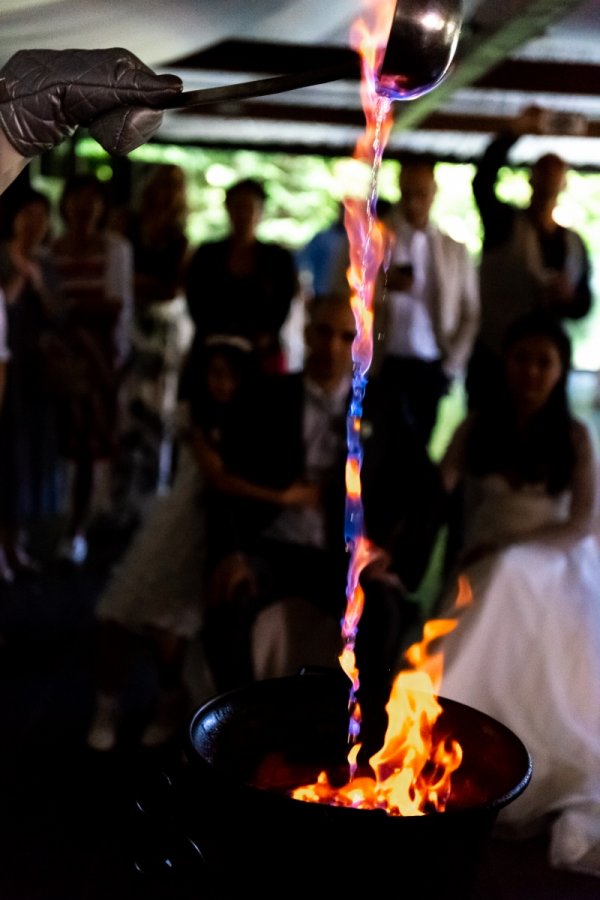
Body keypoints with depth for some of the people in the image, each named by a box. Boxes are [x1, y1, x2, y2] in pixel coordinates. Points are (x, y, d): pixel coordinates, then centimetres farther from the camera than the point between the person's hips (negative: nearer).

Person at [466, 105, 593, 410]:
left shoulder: (574, 243, 12)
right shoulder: (504, 223, 1)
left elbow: (584, 303, 13)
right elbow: (482, 182, -18)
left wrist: (569, 298, -12)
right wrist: (514, 132, -30)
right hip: (493, 361, -3)